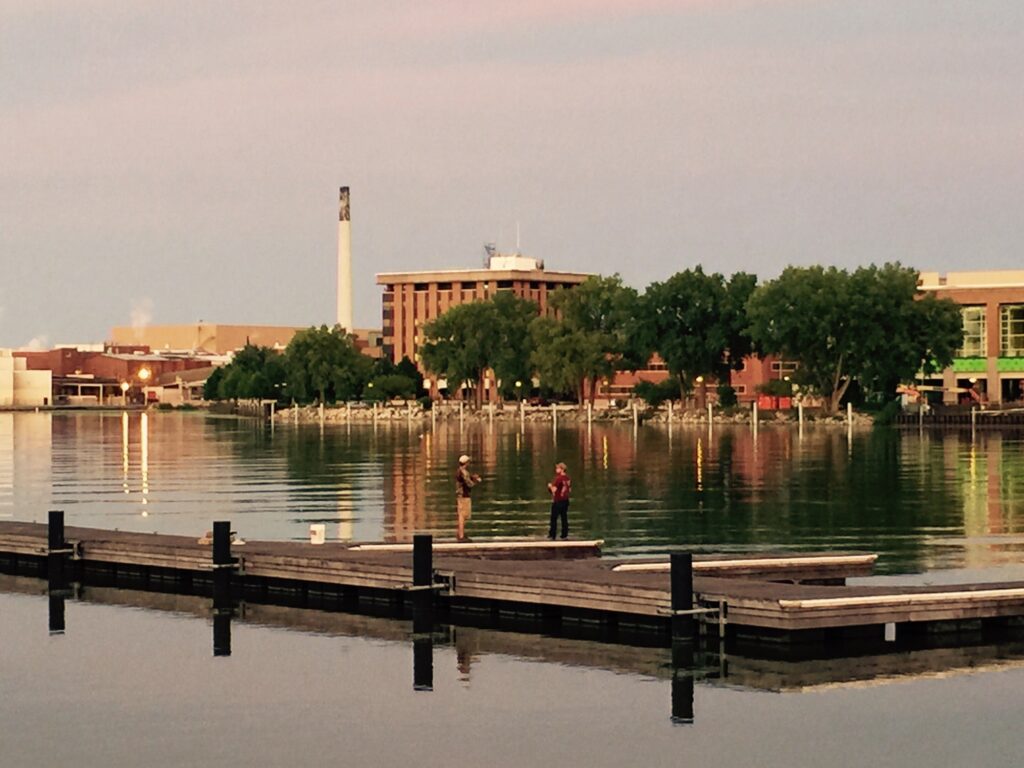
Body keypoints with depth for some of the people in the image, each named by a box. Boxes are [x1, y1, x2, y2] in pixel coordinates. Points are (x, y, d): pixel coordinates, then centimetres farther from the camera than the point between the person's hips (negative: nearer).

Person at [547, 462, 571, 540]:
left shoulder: (558, 478, -17)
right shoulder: (568, 478, 5)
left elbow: (553, 489, -18)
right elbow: (570, 489, 15)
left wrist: (550, 486, 1)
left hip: (557, 501, -7)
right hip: (565, 500, 7)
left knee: (554, 519, 2)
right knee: (564, 518, 10)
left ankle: (552, 535, 4)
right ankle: (565, 535, 10)